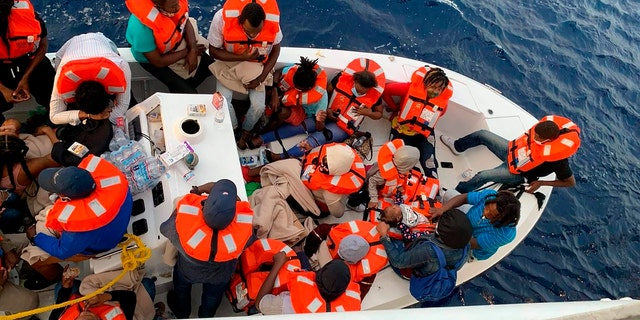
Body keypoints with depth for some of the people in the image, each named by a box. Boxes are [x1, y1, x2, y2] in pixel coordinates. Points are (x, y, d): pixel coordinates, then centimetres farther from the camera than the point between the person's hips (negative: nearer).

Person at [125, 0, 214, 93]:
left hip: (178, 41, 6)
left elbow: (186, 22, -6)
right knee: (189, 94, -10)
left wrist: (193, 50, -19)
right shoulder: (141, 27, -40)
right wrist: (188, 51, -20)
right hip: (154, 59, -6)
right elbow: (158, 62, -28)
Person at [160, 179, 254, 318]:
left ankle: (182, 312, 66)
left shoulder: (183, 228, -46)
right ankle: (206, 316, 66)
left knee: (182, 289, 37)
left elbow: (164, 228, -19)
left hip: (187, 270, 0)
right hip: (220, 275, 1)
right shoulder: (244, 233, -45)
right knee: (212, 298, 36)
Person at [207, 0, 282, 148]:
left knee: (259, 106, -14)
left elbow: (275, 50, -8)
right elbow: (213, 50, -17)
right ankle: (233, 128, 15)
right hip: (229, 63, 0)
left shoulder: (273, 20, -28)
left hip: (256, 66, 1)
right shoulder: (222, 18, -32)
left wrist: (261, 77, -15)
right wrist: (242, 57, -30)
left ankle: (246, 130, 19)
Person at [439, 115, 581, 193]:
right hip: (512, 150, 6)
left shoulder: (556, 158, -36)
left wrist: (540, 183, -19)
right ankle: (457, 147, 34)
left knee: (483, 176, -22)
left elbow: (570, 182, -21)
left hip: (517, 174, -6)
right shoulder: (547, 124, -23)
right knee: (482, 134, 5)